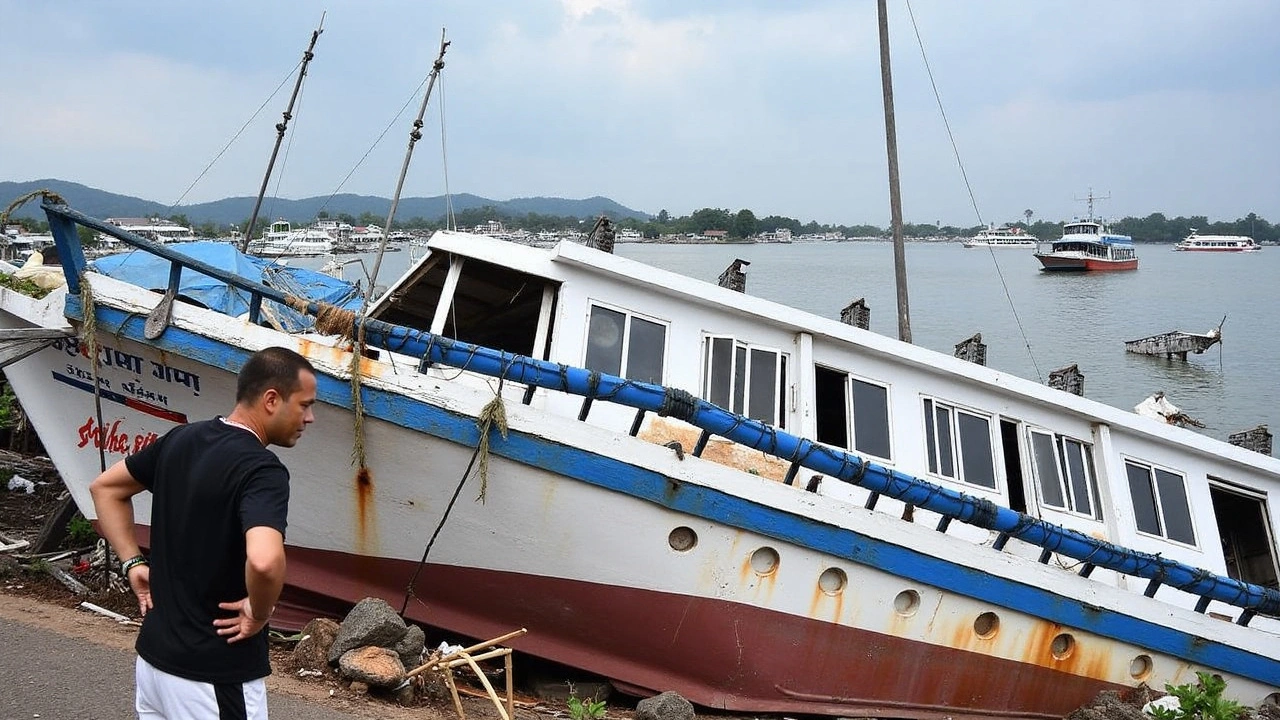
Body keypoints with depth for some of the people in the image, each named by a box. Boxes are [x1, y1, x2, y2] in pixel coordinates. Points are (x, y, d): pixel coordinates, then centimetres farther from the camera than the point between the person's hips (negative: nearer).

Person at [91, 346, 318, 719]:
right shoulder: (262, 470, -23)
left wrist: (133, 563, 13)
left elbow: (105, 488, 17)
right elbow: (264, 560, -41)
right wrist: (259, 614, -21)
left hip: (153, 654, 8)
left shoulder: (181, 438, 3)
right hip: (213, 674, -8)